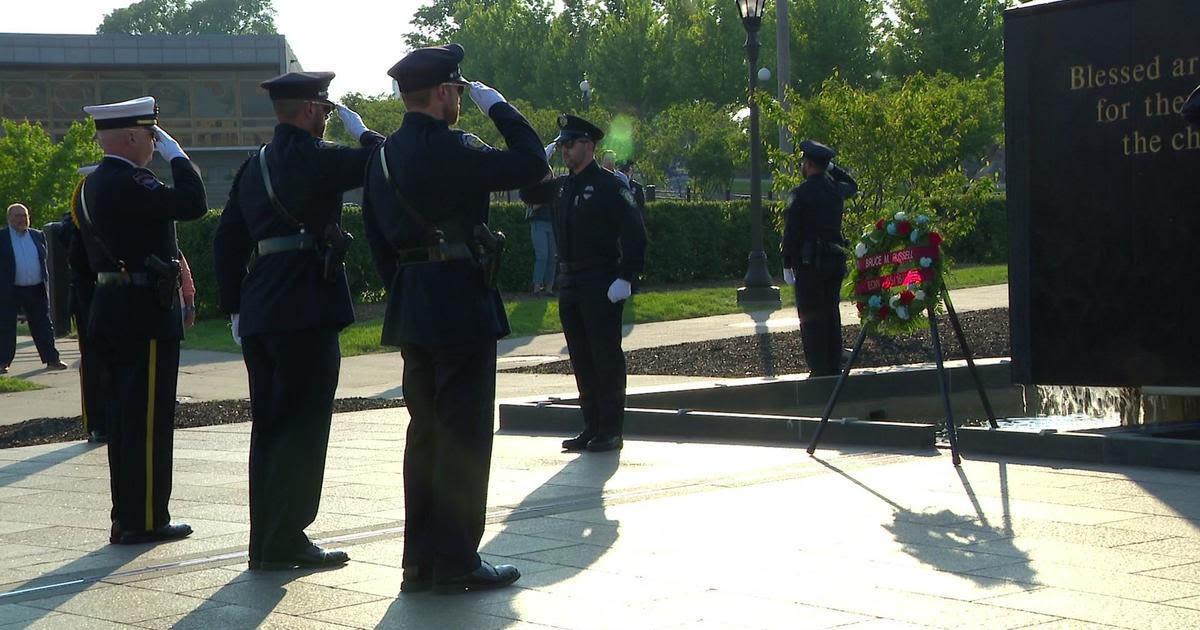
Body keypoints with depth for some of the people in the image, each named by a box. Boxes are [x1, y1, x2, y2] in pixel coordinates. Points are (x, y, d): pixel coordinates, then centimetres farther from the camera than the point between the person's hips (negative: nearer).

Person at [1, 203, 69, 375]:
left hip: (36, 290, 3)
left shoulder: (38, 236, 10)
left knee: (43, 326, 7)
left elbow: (44, 260, 14)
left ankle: (51, 360, 12)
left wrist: (45, 283, 7)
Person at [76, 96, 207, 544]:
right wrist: (176, 154, -11)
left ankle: (127, 516, 19)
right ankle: (145, 520, 0)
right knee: (149, 418, -4)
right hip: (144, 314, -10)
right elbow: (194, 203, -24)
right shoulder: (127, 183, -18)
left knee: (125, 418, 13)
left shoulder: (93, 185, 14)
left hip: (111, 311, 10)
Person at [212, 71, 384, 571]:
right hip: (307, 310, -8)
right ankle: (284, 541, -3)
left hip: (259, 313, 8)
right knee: (302, 427, -4)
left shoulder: (255, 166, 15)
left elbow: (226, 239, 17)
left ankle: (265, 540, 15)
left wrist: (234, 308, 20)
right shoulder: (311, 156, -10)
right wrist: (361, 130, 9)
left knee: (269, 429, 11)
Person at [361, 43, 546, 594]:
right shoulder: (449, 150, -16)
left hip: (411, 308, 9)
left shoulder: (383, 156, 10)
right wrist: (497, 105, -4)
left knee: (425, 432, 13)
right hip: (461, 308, -9)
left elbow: (378, 238, 15)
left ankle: (420, 560, 18)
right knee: (465, 433, -2)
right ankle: (456, 563, 1)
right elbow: (531, 165, -15)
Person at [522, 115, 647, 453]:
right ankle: (592, 428, 17)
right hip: (569, 284, 8)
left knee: (606, 359, -3)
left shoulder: (609, 185, -9)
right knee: (582, 361, 10)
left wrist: (625, 279, -20)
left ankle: (611, 431, 3)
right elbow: (529, 192, 27)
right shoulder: (561, 186, 12)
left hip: (601, 286, -8)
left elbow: (635, 234, -14)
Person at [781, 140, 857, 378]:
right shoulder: (836, 189, 7)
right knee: (831, 315, 12)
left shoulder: (801, 193, -12)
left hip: (809, 262, -6)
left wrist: (787, 264, -8)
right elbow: (852, 185, 33)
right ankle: (834, 367, 15)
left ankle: (819, 370, -5)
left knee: (811, 316, -3)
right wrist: (831, 167, 26)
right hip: (835, 259, 6)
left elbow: (791, 231, -14)